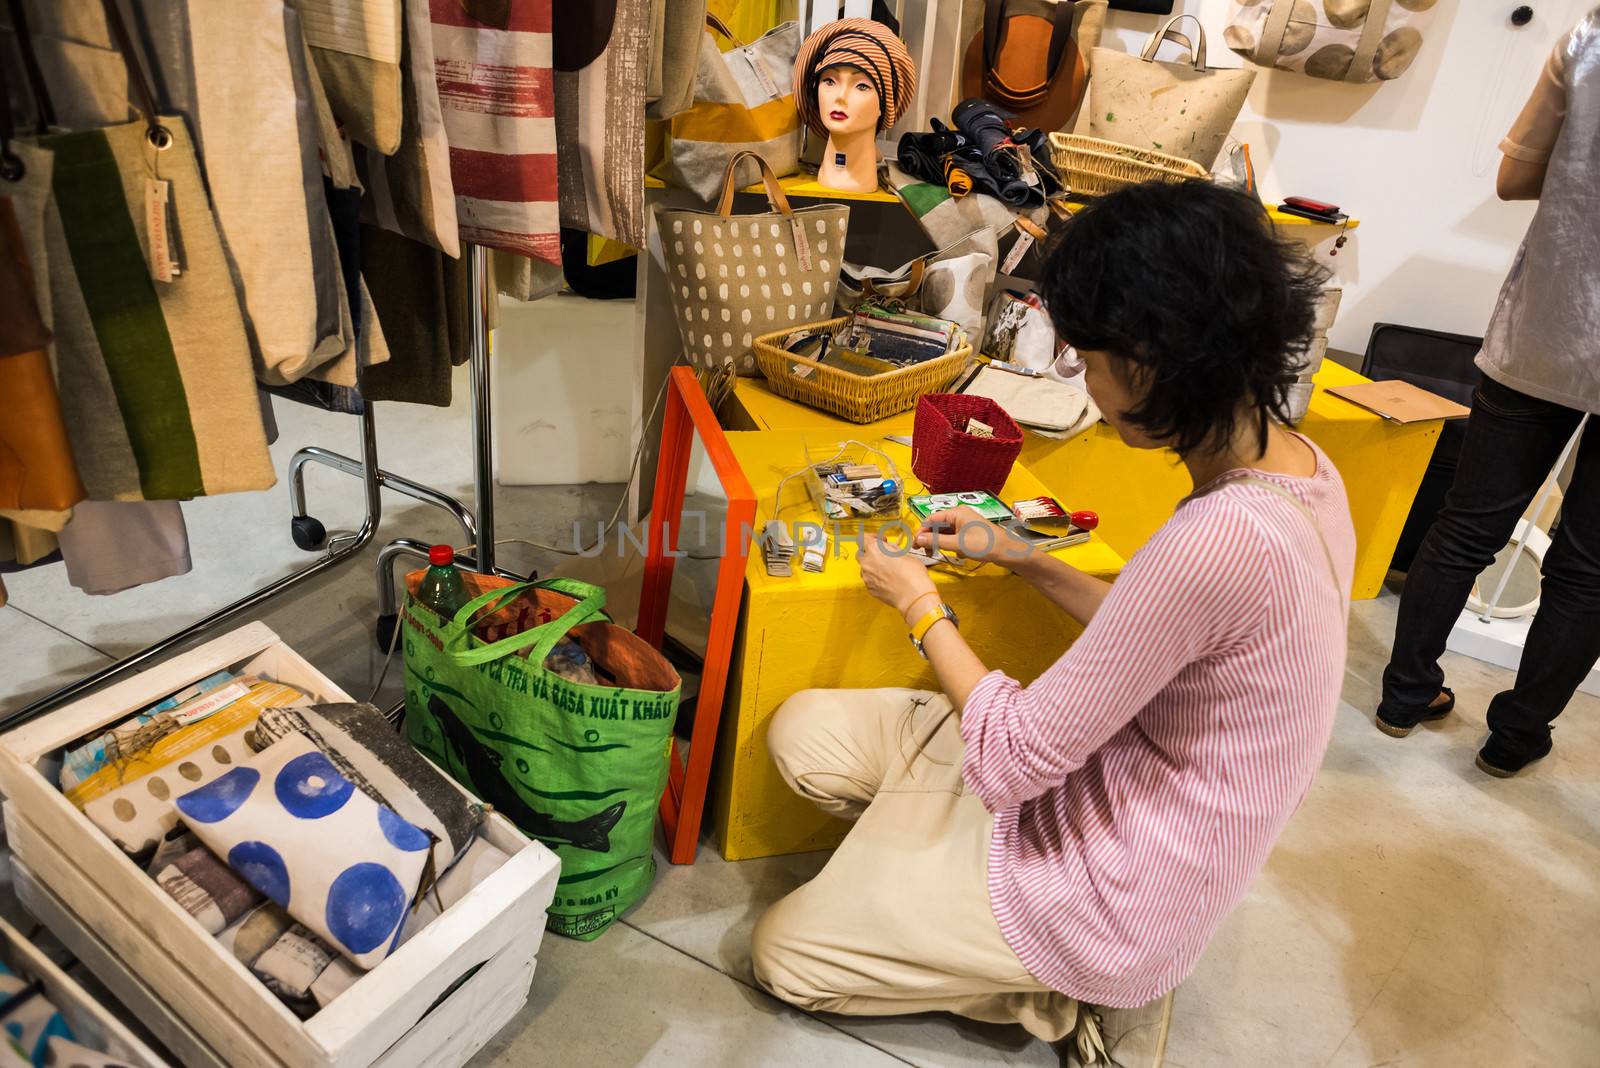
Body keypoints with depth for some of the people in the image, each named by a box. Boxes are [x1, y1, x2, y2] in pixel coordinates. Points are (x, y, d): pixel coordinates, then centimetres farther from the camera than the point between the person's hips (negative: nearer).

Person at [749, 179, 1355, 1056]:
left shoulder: (1218, 540, -35)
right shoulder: (1295, 464, -4)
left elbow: (1013, 759, -25)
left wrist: (919, 608, -10)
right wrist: (1022, 559, 5)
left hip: (1117, 896, -9)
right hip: (1111, 783, 9)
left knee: (783, 950, 5)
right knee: (801, 730, 6)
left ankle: (1061, 993, 11)